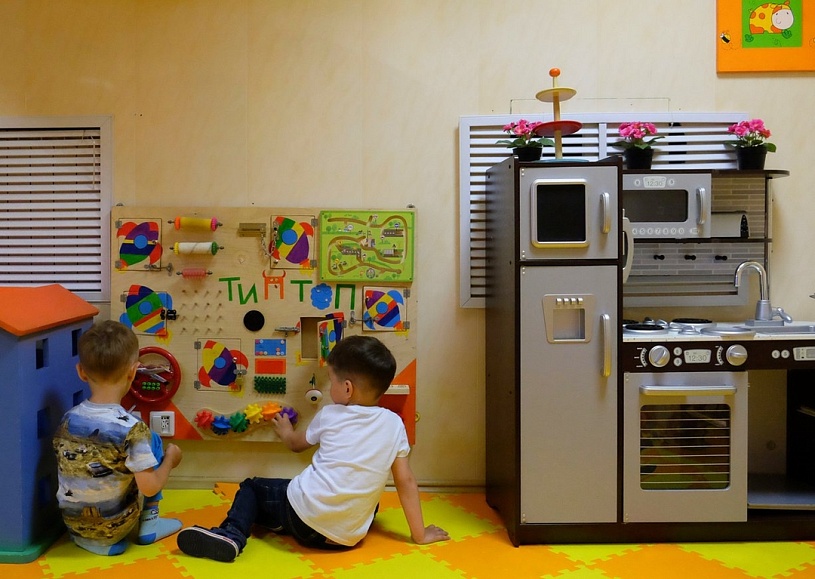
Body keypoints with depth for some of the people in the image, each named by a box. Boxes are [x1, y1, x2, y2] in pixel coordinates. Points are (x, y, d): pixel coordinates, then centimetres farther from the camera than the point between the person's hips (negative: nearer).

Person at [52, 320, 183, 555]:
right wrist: (170, 459, -3)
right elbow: (149, 488, -21)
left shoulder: (67, 420, -7)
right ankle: (149, 526, 14)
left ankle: (85, 536, 15)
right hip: (114, 526, -5)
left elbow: (71, 470, 6)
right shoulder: (132, 428, -23)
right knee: (153, 441, 8)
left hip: (72, 522, 5)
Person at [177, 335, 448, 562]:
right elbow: (406, 482, 3)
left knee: (251, 487, 20)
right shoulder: (394, 424, 1)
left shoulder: (329, 415, 1)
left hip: (304, 515, -3)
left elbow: (296, 444, 22)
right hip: (346, 538, 3)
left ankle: (232, 534, -4)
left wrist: (285, 431, 45)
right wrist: (420, 534, 11)